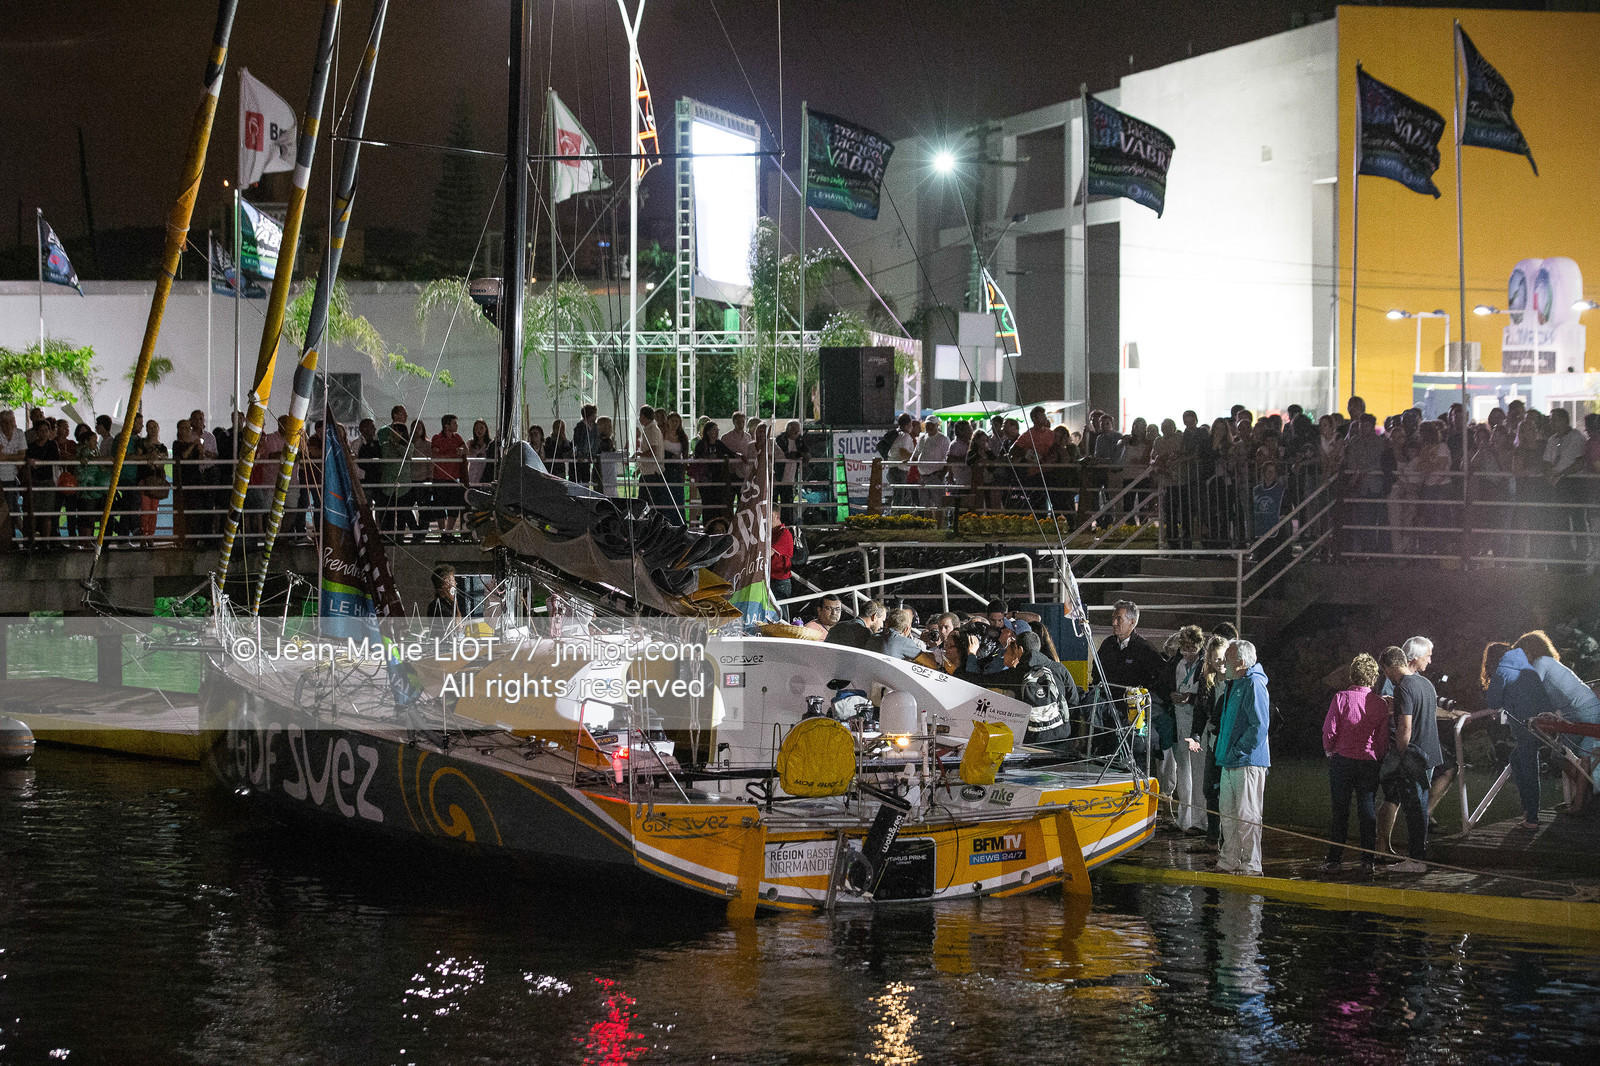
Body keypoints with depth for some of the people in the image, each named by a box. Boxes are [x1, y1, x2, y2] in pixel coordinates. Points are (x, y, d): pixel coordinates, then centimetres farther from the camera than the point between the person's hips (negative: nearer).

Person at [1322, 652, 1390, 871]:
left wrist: (1329, 750, 8)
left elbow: (1329, 730, -9)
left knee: (1340, 810, 5)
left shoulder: (1341, 697, -8)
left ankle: (1335, 858, 7)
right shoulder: (1381, 704, 0)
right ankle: (1369, 859, 8)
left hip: (1342, 760, -2)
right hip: (1370, 761, 2)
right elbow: (1384, 738, 3)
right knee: (1368, 810, 8)